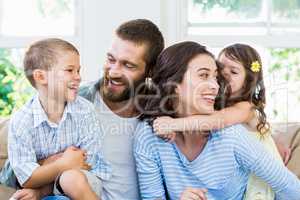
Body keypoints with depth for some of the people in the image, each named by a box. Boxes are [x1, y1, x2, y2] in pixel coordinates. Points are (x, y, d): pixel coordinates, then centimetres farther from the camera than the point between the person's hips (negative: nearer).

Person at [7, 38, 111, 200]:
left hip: (86, 181, 1)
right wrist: (63, 163, -18)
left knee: (72, 178, -33)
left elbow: (86, 162, -10)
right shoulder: (21, 121, -11)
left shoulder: (85, 110, -8)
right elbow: (27, 180, -14)